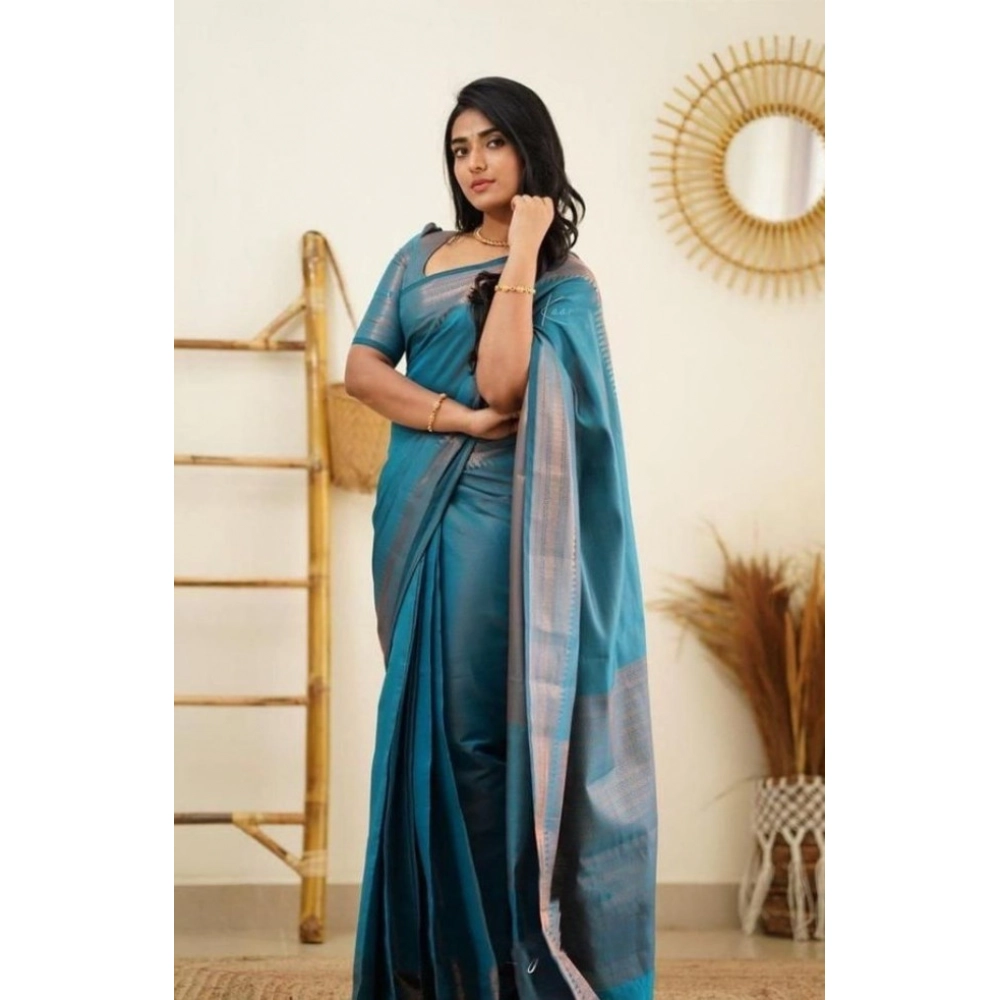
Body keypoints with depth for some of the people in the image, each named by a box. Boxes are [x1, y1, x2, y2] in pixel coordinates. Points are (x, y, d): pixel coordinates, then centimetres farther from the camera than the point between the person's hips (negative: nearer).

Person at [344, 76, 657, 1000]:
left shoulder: (564, 281, -2)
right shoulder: (422, 253, 13)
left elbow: (501, 384, -17)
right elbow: (361, 369, 3)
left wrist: (519, 252, -14)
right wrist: (459, 418, -12)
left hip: (491, 514, -5)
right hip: (413, 507, 5)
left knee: (478, 724, -5)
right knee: (418, 716, 9)